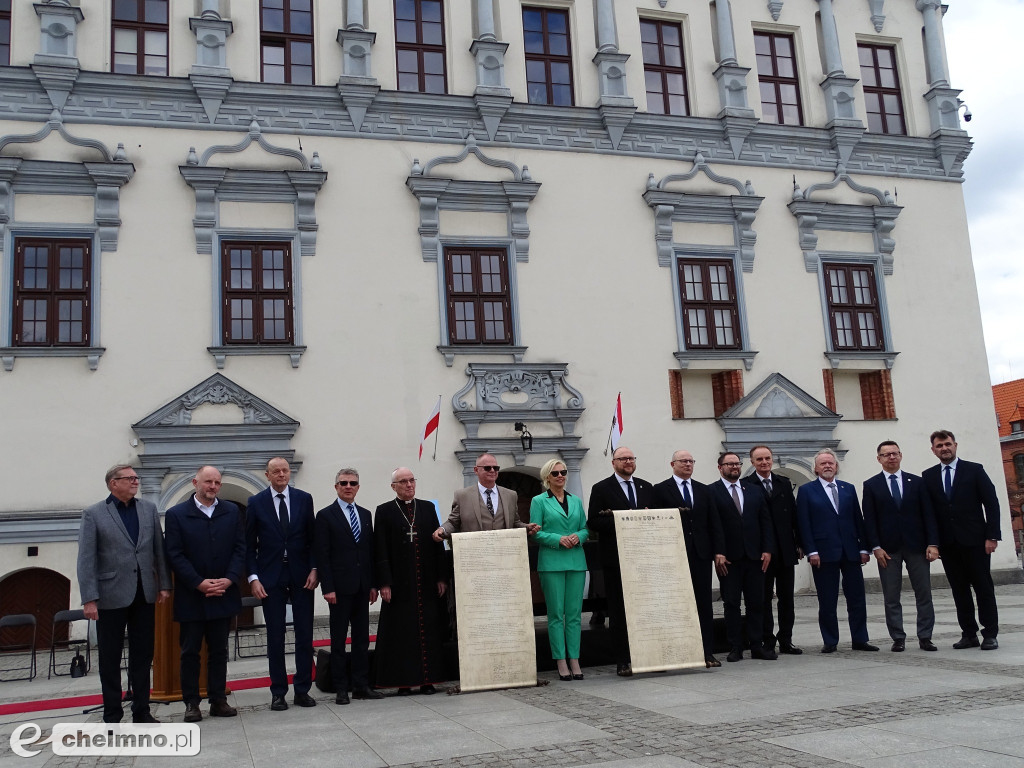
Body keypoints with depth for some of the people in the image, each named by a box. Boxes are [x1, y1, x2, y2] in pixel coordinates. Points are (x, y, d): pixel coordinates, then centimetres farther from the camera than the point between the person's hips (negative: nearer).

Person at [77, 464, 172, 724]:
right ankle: (112, 716, 17)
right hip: (111, 596, -3)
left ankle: (141, 711, 21)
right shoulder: (93, 514, -3)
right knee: (110, 658, 7)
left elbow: (159, 550, 9)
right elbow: (86, 560, -7)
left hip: (144, 595, 4)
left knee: (142, 655, 11)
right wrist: (89, 599, -12)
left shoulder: (148, 509, 7)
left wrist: (164, 585, 4)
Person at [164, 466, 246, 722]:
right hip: (191, 596, -2)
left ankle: (218, 700, 16)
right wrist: (199, 583, -15)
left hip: (223, 595, 3)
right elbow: (175, 555, -7)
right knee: (190, 651, 5)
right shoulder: (176, 514, -2)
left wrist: (229, 580, -11)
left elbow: (240, 549, 3)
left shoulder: (232, 512, 6)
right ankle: (191, 703, 13)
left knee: (219, 650, 9)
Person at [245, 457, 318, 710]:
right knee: (275, 636, 4)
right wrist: (253, 578, -7)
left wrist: (313, 570, -4)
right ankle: (278, 692, 12)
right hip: (271, 577, -1)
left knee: (305, 634, 3)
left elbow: (312, 538, 6)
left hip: (301, 575, 1)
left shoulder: (304, 499, 4)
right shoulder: (256, 503, 0)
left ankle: (302, 690, 13)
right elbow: (249, 544, 1)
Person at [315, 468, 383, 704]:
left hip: (362, 587, 5)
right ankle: (341, 688, 7)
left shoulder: (365, 514, 13)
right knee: (338, 639, 2)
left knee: (362, 637, 8)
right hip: (340, 587, -5)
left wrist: (373, 584, 8)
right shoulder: (326, 515, -3)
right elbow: (322, 555, -7)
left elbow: (371, 551, 14)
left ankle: (361, 686, 14)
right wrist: (327, 588, -13)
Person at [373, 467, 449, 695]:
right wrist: (384, 583, -9)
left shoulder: (428, 508, 11)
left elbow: (438, 544, 10)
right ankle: (403, 681, 9)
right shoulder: (384, 512, 2)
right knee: (401, 633, 1)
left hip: (427, 583, 3)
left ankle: (428, 680, 12)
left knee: (429, 632, 4)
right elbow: (380, 551, -2)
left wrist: (442, 577, 4)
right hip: (400, 584, -3)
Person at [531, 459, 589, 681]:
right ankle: (561, 661, 3)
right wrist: (558, 539, -15)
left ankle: (574, 660, 8)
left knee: (574, 613, 3)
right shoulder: (539, 501, 3)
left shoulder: (576, 501, 15)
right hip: (551, 563, -3)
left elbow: (585, 528, 14)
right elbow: (535, 532, -2)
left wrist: (578, 537, -7)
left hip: (576, 562, 4)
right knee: (556, 613, -2)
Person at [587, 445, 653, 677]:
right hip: (616, 559, -3)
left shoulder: (647, 488, 15)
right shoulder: (601, 489, 1)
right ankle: (623, 661, 6)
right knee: (618, 611, 1)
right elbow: (593, 522, -7)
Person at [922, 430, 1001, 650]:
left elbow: (991, 503, -2)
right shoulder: (928, 476, 9)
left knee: (983, 587, 1)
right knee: (959, 590, 6)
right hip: (948, 543, 3)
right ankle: (969, 634, 12)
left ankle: (990, 634, 7)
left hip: (974, 541, -3)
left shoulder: (974, 470, 1)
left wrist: (992, 535, -9)